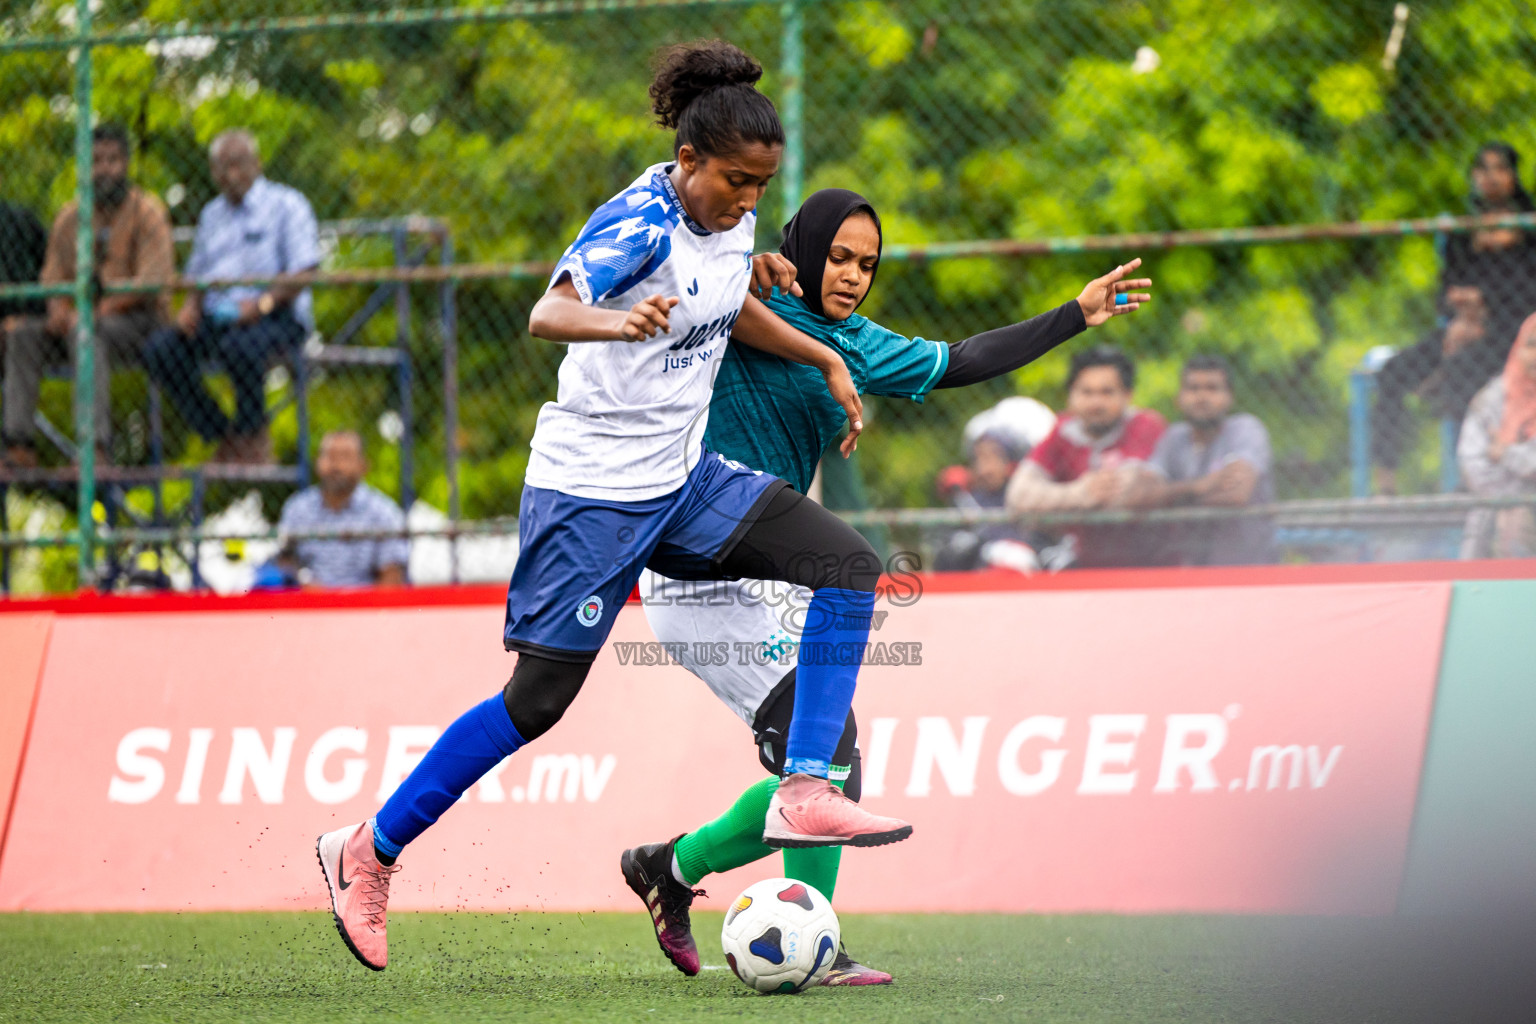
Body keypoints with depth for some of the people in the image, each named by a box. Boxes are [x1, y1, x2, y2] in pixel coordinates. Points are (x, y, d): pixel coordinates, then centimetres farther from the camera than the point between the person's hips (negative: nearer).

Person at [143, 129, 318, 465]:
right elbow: (197, 274, 25)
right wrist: (191, 306, 1)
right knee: (160, 348, -20)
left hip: (278, 316, -6)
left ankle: (254, 438, -15)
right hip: (216, 316, 6)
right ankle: (222, 438, -13)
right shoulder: (212, 214, 22)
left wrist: (262, 303, -24)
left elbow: (304, 270, -9)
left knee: (239, 345, -40)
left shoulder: (286, 204, 2)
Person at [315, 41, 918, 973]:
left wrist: (825, 358, 22)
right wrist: (615, 321, -57)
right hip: (592, 488, -8)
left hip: (684, 478, 8)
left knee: (849, 565, -7)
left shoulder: (733, 222, 3)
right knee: (540, 697, -4)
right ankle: (370, 851, 10)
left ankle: (806, 794, -9)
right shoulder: (641, 223, -21)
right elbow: (547, 312, -38)